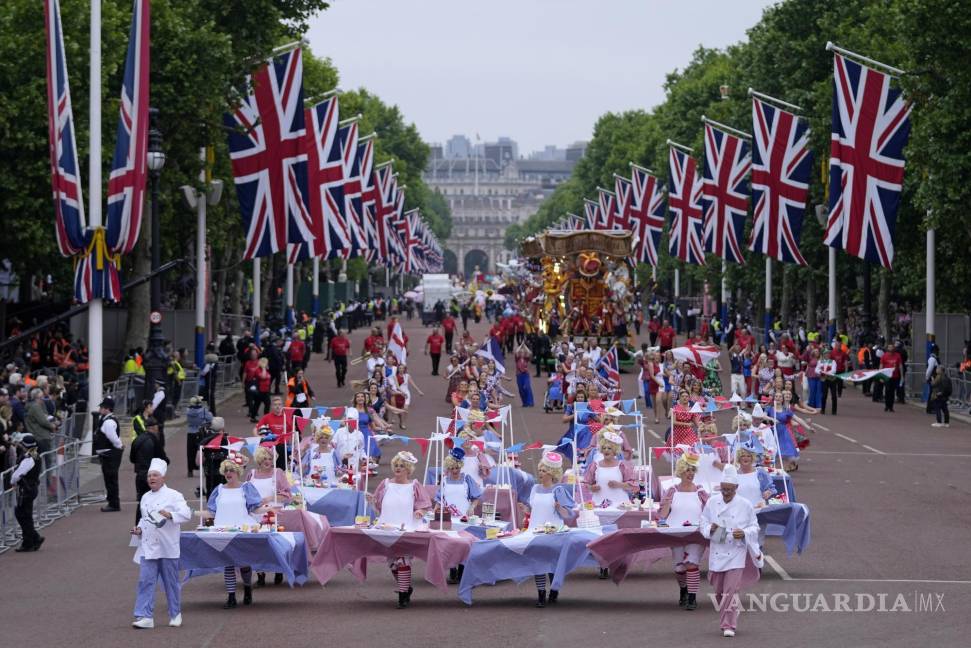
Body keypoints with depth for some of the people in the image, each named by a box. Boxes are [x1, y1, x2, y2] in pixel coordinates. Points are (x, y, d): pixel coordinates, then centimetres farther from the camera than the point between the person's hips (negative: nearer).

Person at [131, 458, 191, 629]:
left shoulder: (173, 496, -4)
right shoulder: (145, 498, 15)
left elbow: (186, 514, -15)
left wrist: (170, 515, -30)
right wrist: (139, 529, 8)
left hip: (167, 548, -5)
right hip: (148, 547, 5)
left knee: (171, 583, 5)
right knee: (145, 581, -5)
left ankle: (175, 615, 21)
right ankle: (145, 616, -7)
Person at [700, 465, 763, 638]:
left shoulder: (745, 505, -2)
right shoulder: (712, 502, 4)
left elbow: (754, 527, 5)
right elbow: (703, 522, 11)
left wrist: (744, 534, -15)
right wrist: (710, 529, -11)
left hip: (735, 554, -3)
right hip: (716, 551, 3)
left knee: (731, 590, -12)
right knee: (719, 591, 10)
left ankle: (729, 625, -9)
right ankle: (727, 621, 30)